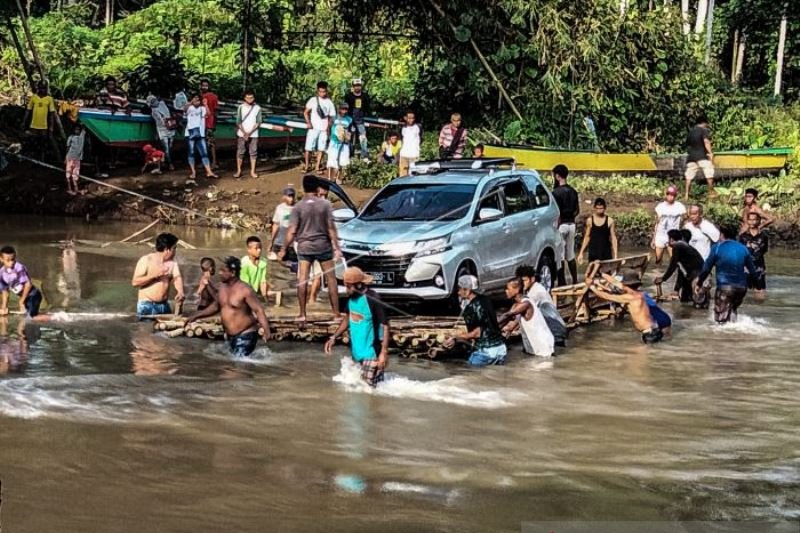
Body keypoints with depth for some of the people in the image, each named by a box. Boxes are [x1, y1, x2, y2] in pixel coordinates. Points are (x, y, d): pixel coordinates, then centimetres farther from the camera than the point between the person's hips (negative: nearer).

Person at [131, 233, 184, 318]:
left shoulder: (172, 262, 6)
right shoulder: (146, 260, -8)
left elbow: (177, 278, -9)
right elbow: (135, 282, -12)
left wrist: (180, 292, -29)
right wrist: (154, 275, -19)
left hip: (164, 306, 5)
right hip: (147, 306, -5)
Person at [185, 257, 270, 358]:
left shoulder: (245, 290, -17)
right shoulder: (222, 287, 6)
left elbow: (259, 310, -22)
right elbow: (215, 307, 22)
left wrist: (266, 329, -37)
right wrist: (196, 316, 20)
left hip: (245, 335, -9)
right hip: (230, 336, 9)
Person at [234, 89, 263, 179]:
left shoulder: (257, 108, -1)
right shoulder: (241, 107, 0)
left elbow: (258, 122, -2)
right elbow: (238, 122, -2)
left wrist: (249, 133, -11)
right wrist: (244, 133, -14)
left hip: (253, 134, 0)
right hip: (241, 134, 0)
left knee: (253, 152, 1)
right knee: (240, 152, 2)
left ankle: (252, 171, 8)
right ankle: (238, 171, 9)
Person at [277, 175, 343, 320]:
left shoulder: (298, 207, -4)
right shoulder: (325, 204, -4)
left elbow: (291, 231, -6)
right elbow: (331, 228, -8)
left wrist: (283, 250, 1)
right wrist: (336, 247, -6)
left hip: (304, 247, 0)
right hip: (323, 245, 0)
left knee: (302, 279, 2)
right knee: (331, 279, 5)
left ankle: (302, 313, 0)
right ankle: (336, 312, 5)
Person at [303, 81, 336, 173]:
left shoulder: (329, 103, 5)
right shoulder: (313, 100, 1)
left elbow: (331, 117, 8)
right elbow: (306, 112, 5)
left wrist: (328, 127, -6)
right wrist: (308, 122, -9)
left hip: (324, 129, 1)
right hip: (313, 128, -1)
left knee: (321, 148, 3)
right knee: (309, 148, -3)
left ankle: (317, 166, 12)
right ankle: (307, 166, 7)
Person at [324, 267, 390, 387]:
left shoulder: (372, 300, -22)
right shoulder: (351, 298, 1)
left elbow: (385, 326, -21)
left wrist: (384, 352, -28)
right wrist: (334, 338, 8)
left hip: (371, 353, -8)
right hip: (356, 352, 8)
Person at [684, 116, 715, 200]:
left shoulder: (690, 132, 17)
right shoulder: (704, 130, -2)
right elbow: (706, 141, -17)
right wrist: (710, 153, -21)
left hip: (691, 156, 6)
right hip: (702, 156, -6)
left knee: (689, 176, 5)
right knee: (709, 174, 0)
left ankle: (686, 194, 1)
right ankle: (711, 192, 1)